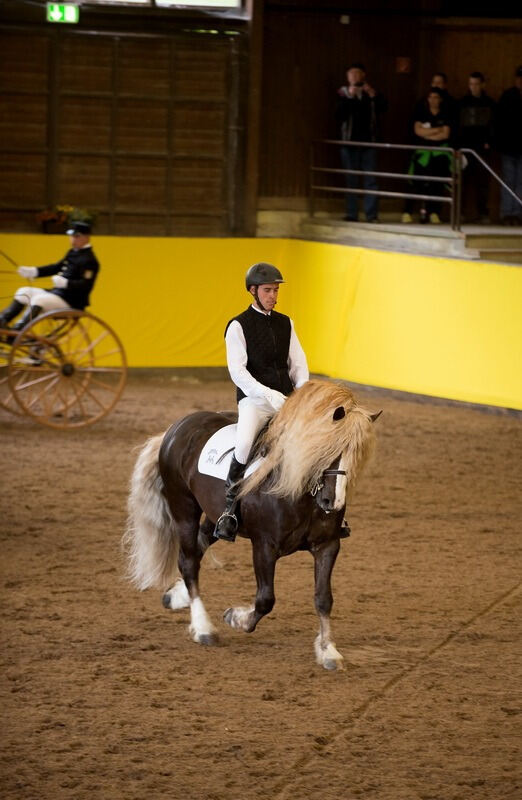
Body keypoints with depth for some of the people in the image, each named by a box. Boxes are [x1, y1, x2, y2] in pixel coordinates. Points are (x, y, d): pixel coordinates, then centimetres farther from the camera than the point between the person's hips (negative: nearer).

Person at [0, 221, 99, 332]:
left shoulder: (89, 260, -16)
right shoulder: (73, 253, 14)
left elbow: (86, 285, -25)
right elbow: (57, 267, 22)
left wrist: (65, 283, -37)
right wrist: (33, 271, 12)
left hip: (71, 302, -11)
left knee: (39, 299, -31)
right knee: (24, 292, 10)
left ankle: (17, 330, -37)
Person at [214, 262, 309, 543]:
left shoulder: (285, 324, 15)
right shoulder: (238, 326, -1)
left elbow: (298, 362, 14)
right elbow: (238, 371, -10)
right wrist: (270, 396, -20)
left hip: (286, 400, 5)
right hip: (254, 399, -5)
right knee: (244, 444, -34)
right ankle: (229, 511, -24)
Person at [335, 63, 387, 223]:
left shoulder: (371, 92, 7)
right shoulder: (343, 93, 1)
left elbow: (382, 108, -6)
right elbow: (339, 113, -12)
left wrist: (373, 96, -18)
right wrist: (350, 97, -21)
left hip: (368, 141, 1)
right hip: (350, 141, -1)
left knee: (370, 180, -3)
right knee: (351, 180, 3)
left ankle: (372, 214, -3)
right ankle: (351, 214, 8)